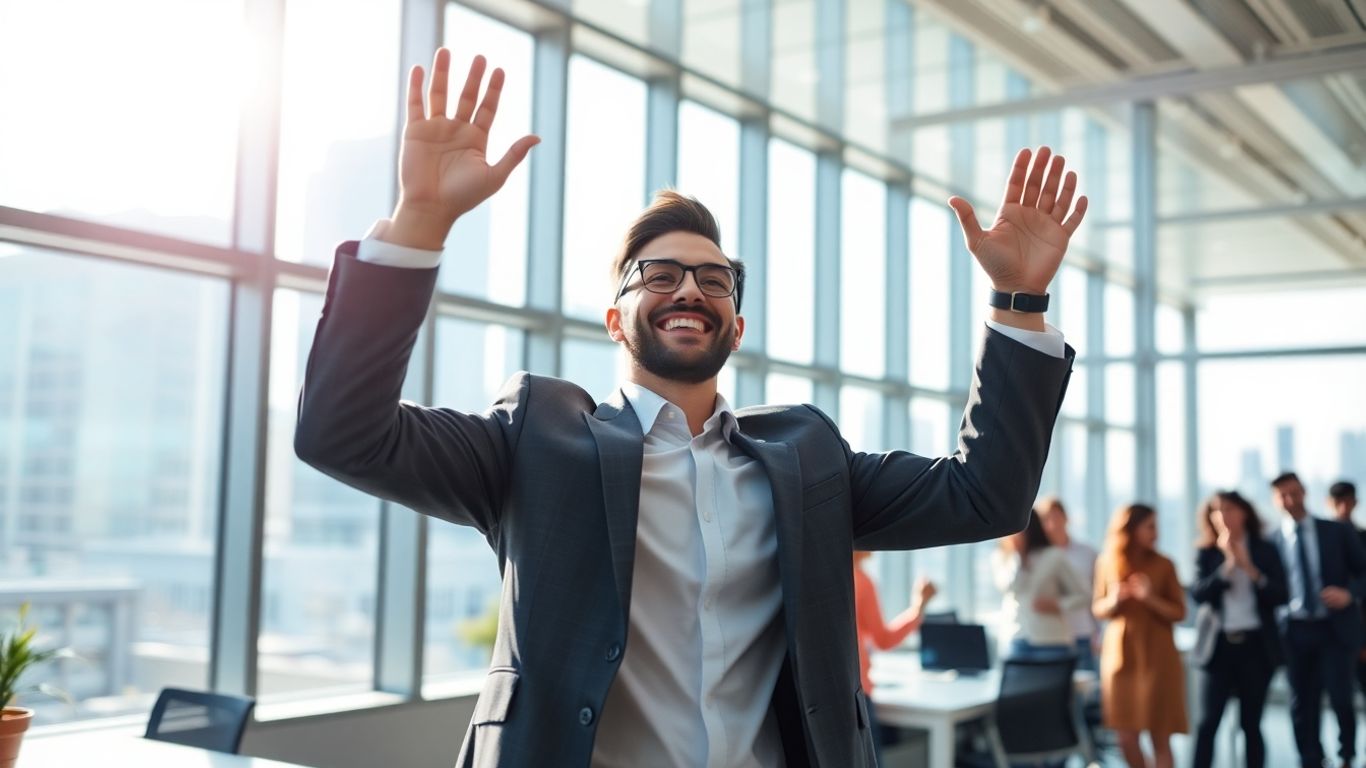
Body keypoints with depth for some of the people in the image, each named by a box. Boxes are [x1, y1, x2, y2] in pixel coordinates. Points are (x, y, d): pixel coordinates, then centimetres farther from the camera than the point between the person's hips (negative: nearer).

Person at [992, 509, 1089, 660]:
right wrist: (1015, 555, -6)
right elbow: (1009, 586, -10)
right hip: (1015, 640, 2)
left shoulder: (1052, 556, 0)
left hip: (1050, 640, -2)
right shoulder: (1000, 557, 8)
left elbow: (1084, 595, 3)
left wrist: (1059, 605, -13)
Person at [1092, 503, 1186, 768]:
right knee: (1126, 737, 3)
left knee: (1160, 737, 0)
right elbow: (1098, 608, 9)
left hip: (1157, 657, -2)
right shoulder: (1107, 562, 1)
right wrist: (1113, 601, -13)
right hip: (1120, 655, 2)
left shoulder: (1163, 565, -3)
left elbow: (1179, 612, -2)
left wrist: (1151, 599, -19)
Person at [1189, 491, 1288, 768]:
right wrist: (1228, 566, -16)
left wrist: (1251, 570, -14)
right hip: (1218, 645, -1)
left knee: (1251, 724, 7)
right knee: (1206, 722, -6)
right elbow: (1198, 594, -10)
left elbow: (1281, 595, -3)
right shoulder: (1206, 552, 3)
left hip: (1255, 645, 1)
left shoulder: (1265, 550, 5)